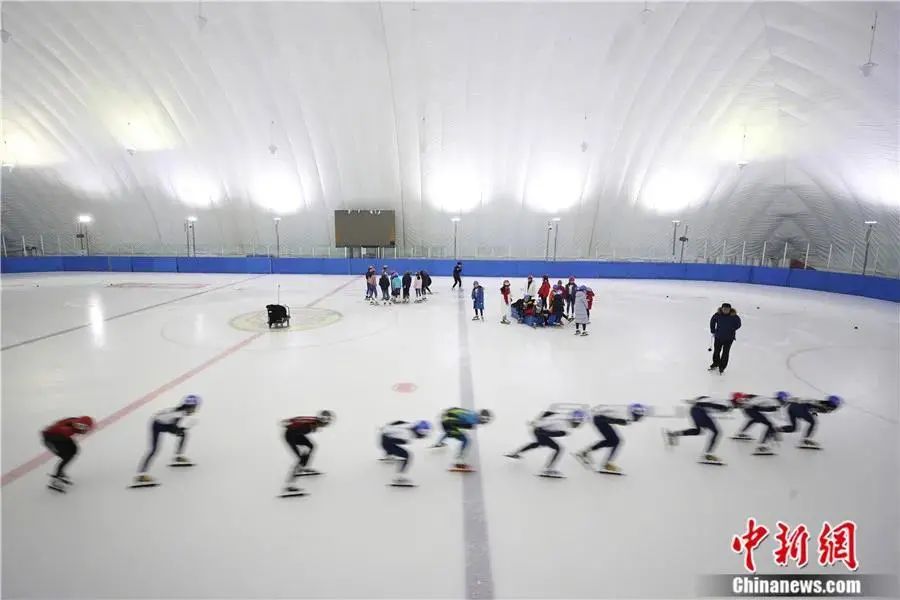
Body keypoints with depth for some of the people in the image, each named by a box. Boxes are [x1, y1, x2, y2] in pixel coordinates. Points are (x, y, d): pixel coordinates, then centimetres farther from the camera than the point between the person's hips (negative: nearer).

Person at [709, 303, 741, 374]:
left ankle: (722, 367, 20)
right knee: (716, 351, 14)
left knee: (725, 353, 4)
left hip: (729, 338, -2)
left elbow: (738, 324, 3)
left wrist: (732, 329, -6)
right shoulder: (718, 315, -12)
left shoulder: (734, 316, -15)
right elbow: (712, 321, 7)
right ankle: (716, 363, 38)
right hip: (718, 337, 2)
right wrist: (713, 331, 7)